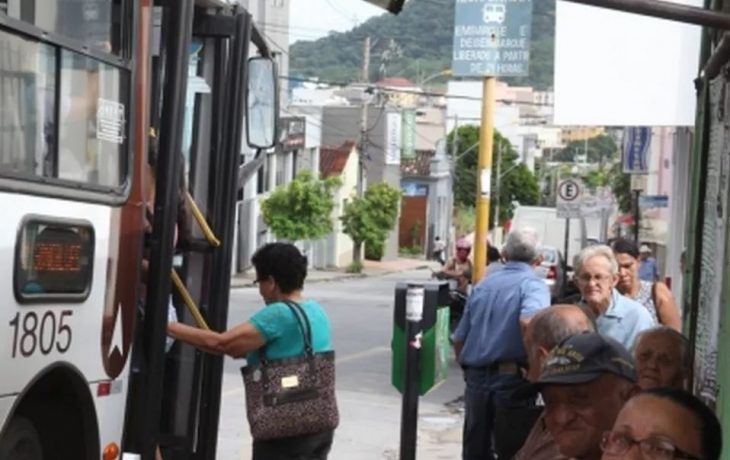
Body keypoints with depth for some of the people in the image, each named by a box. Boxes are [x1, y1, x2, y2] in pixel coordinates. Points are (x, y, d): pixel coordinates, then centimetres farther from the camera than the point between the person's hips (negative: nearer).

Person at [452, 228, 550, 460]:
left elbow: (459, 339, 13)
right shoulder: (532, 285, -6)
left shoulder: (483, 285, 11)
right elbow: (529, 321, -28)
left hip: (476, 379, 5)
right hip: (512, 379, -5)